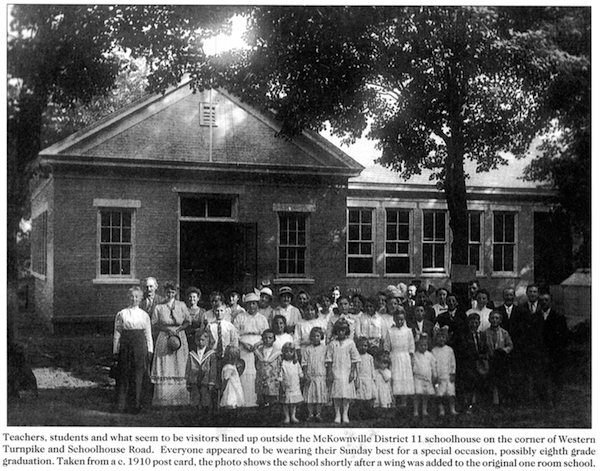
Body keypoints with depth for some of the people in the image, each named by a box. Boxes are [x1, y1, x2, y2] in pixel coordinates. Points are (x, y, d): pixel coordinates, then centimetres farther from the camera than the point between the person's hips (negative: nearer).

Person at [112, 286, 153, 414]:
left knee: (138, 375, 2)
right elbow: (117, 333, 5)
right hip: (125, 345, -1)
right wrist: (115, 351, 1)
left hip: (140, 346, 1)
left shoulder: (144, 315, 9)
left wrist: (149, 350, 6)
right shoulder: (121, 314, 5)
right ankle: (121, 405, 7)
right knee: (123, 375, -1)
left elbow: (148, 333, 11)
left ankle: (135, 405, 10)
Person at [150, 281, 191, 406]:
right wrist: (168, 330, -11)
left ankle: (179, 399, 4)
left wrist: (178, 330, -9)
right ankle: (163, 400, -2)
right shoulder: (159, 307, 2)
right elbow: (155, 323, 3)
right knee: (164, 369, -5)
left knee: (179, 368, 0)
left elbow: (187, 322, 7)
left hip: (180, 338, 1)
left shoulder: (182, 305, 4)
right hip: (164, 339, -1)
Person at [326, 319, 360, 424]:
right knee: (336, 394, 0)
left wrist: (352, 372, -3)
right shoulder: (332, 344, 3)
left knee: (347, 393, -2)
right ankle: (337, 414, 8)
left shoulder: (350, 343, 2)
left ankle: (345, 414, 8)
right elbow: (329, 359, 4)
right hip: (335, 372, 0)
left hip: (347, 372, 0)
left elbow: (354, 359, 3)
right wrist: (329, 373, -2)